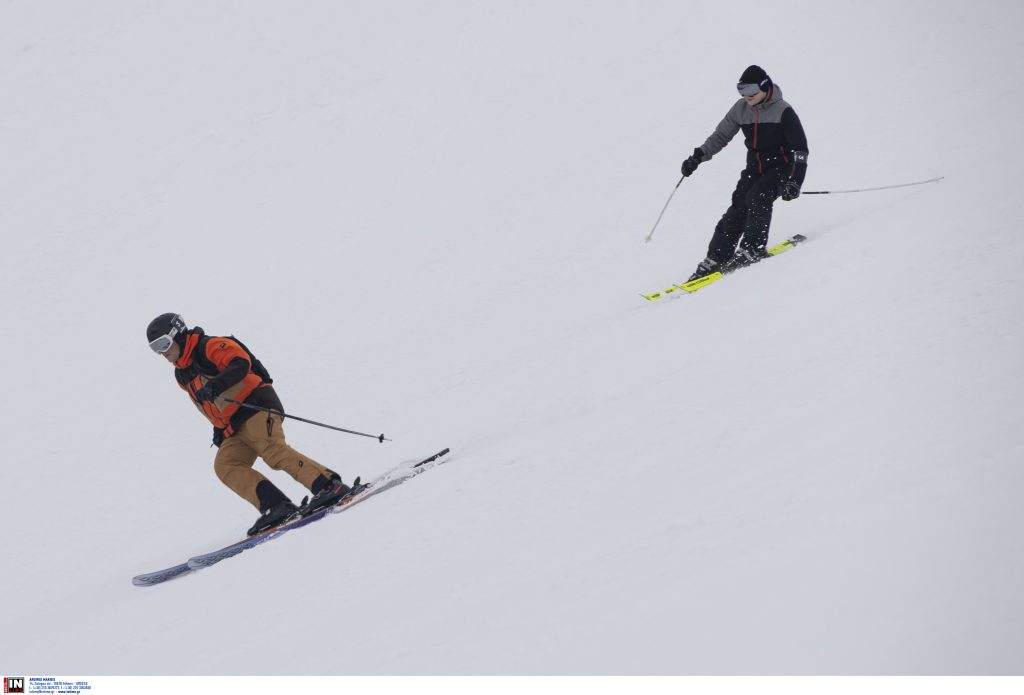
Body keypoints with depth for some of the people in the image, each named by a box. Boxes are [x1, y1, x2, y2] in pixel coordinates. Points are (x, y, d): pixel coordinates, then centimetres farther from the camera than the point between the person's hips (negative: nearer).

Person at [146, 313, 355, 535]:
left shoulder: (211, 346, -5)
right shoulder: (182, 375, 21)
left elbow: (241, 363, -21)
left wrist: (216, 385, -33)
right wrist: (218, 427, 21)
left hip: (256, 406, -8)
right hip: (233, 429, 8)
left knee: (273, 451, -29)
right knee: (225, 466, -16)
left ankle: (330, 485, -34)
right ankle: (276, 507, -29)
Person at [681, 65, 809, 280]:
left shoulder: (782, 111, -12)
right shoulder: (741, 109, 3)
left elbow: (800, 149, -11)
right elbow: (720, 136, 13)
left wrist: (794, 182, -21)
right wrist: (698, 156, 0)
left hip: (780, 167, -4)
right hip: (754, 168, 4)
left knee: (757, 198, -30)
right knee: (737, 209, -11)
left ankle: (753, 249, -28)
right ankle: (716, 259, -14)